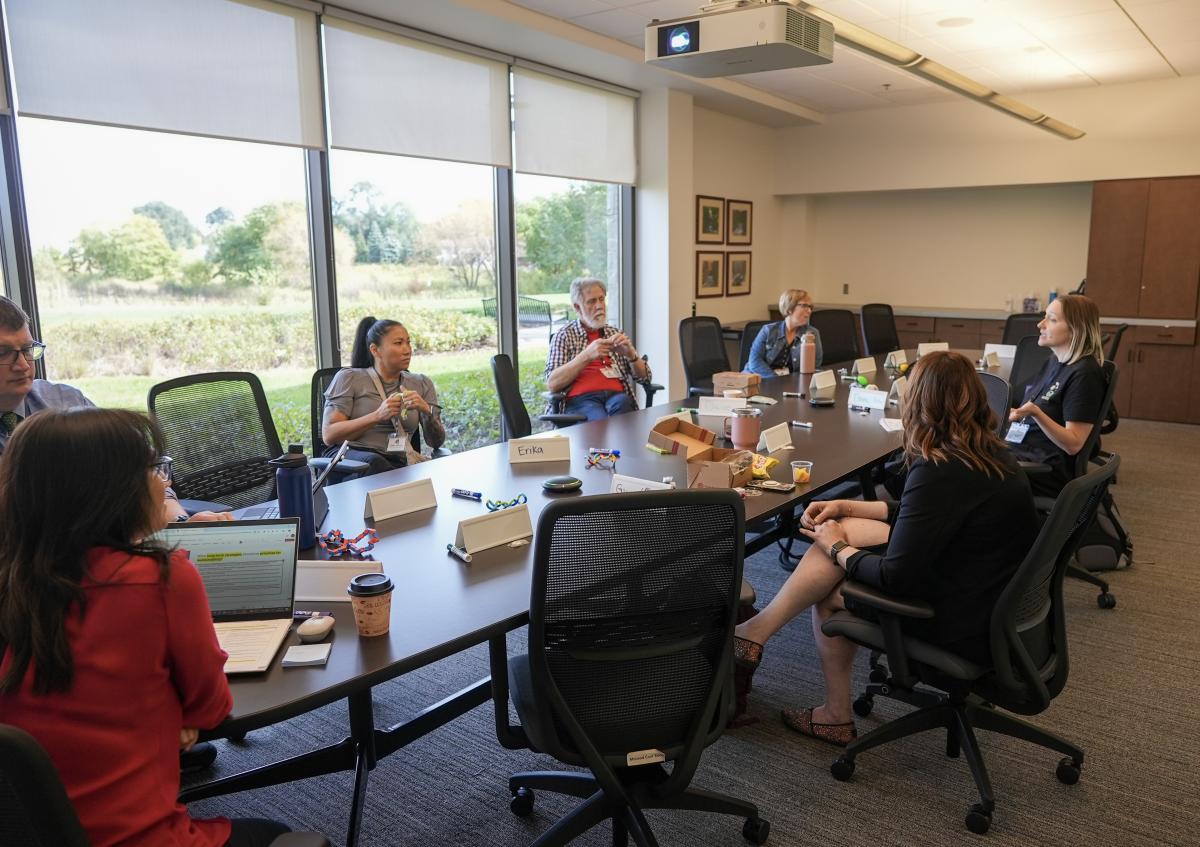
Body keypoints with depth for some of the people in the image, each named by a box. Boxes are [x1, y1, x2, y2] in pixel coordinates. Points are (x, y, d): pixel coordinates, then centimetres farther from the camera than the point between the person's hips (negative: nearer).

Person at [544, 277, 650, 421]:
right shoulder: (564, 336, 10)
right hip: (580, 399, -4)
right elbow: (552, 384, -4)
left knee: (621, 403, -33)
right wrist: (587, 355, -14)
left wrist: (631, 353, -4)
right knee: (601, 420, -37)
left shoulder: (615, 333, 21)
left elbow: (644, 377, 17)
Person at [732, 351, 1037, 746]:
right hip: (995, 595, 9)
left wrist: (837, 550, -5)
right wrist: (845, 507, 11)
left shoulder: (938, 472, -26)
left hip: (973, 626, -9)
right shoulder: (988, 451, 3)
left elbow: (896, 577, -23)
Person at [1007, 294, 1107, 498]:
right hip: (1017, 452, 8)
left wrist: (1035, 413, -28)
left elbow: (1073, 444, -16)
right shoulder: (1053, 361, 17)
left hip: (1047, 471, -8)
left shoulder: (1085, 374, -10)